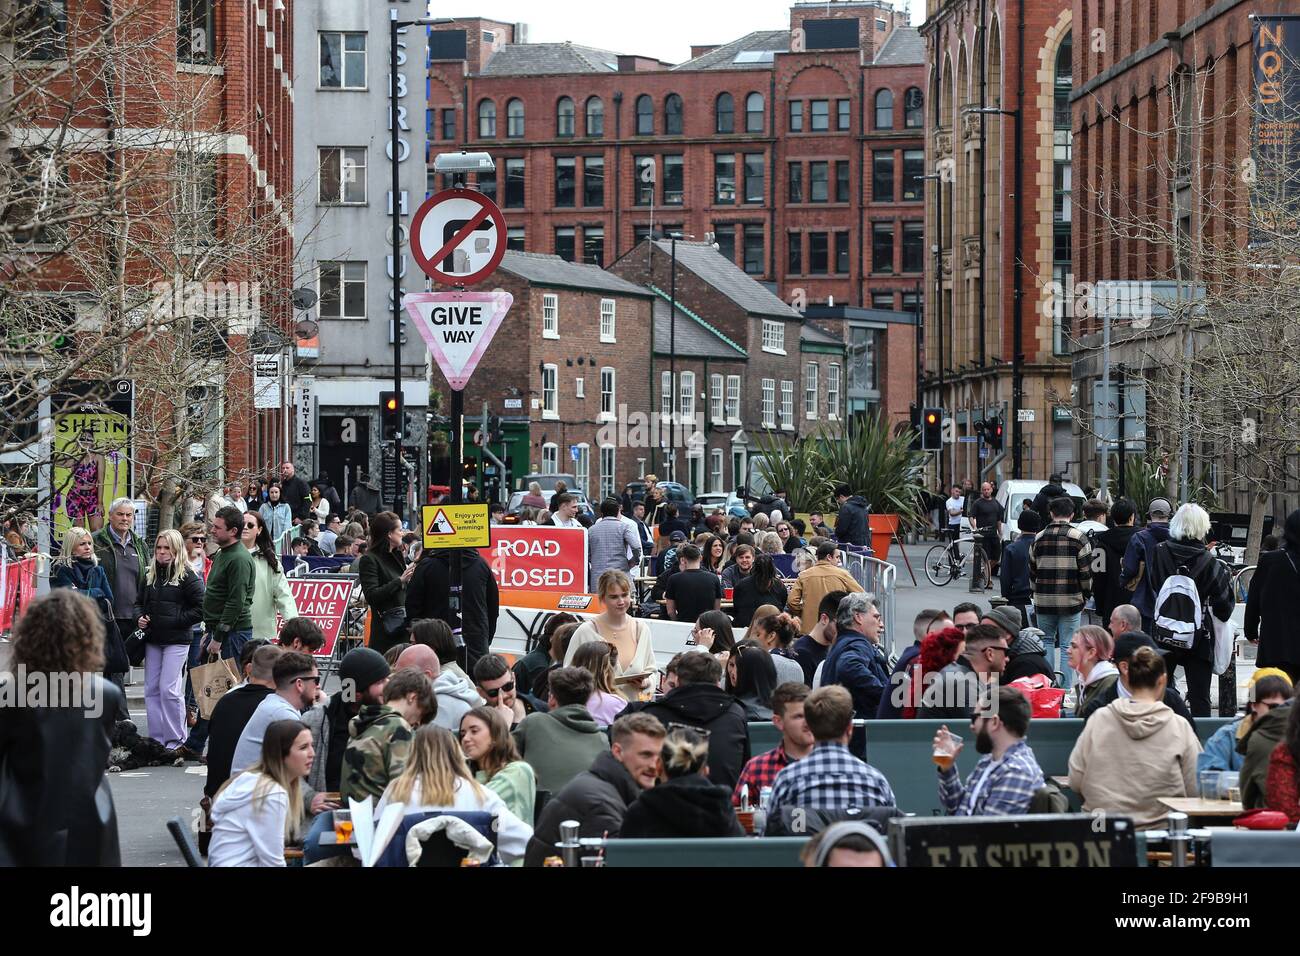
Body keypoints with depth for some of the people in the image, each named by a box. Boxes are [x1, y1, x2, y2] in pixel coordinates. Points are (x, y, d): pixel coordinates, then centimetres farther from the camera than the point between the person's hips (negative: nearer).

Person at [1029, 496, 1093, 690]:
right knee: (1068, 646, 3)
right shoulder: (1078, 538, -6)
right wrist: (1085, 596, 7)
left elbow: (1032, 571, 11)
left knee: (1047, 640, 17)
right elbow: (1086, 573, -6)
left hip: (1044, 601, 3)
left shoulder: (1039, 538, 5)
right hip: (1071, 601, -3)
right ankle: (1066, 689, 2)